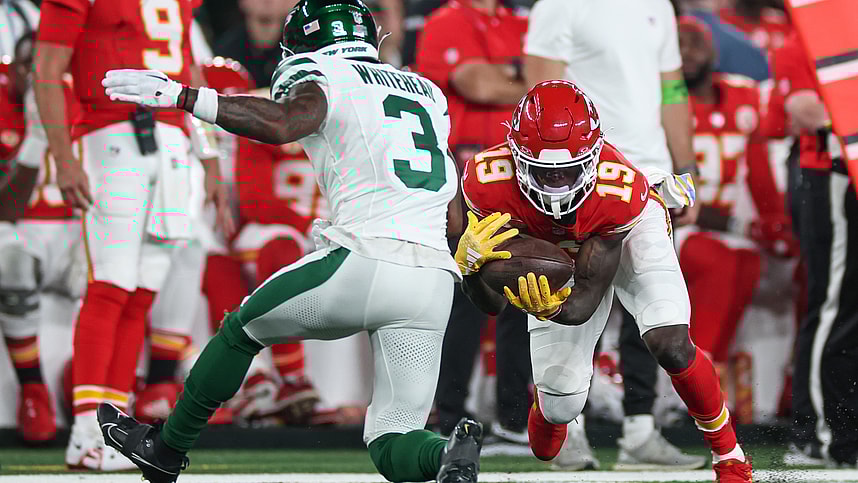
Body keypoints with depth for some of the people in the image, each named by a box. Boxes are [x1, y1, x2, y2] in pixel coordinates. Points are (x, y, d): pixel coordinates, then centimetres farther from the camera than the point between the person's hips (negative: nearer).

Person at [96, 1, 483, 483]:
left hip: (365, 264, -5)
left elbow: (282, 123, -18)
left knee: (241, 330, 23)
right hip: (434, 285, 5)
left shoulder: (325, 81, 6)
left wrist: (178, 95, -14)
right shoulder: (429, 95, 27)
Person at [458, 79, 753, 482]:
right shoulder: (490, 181, -37)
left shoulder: (619, 192, -40)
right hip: (553, 256, 2)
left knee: (670, 346, -24)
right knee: (561, 401, -3)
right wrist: (471, 265, -51)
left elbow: (587, 298, -33)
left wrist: (553, 310, -56)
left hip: (629, 229, -2)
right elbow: (493, 301, -29)